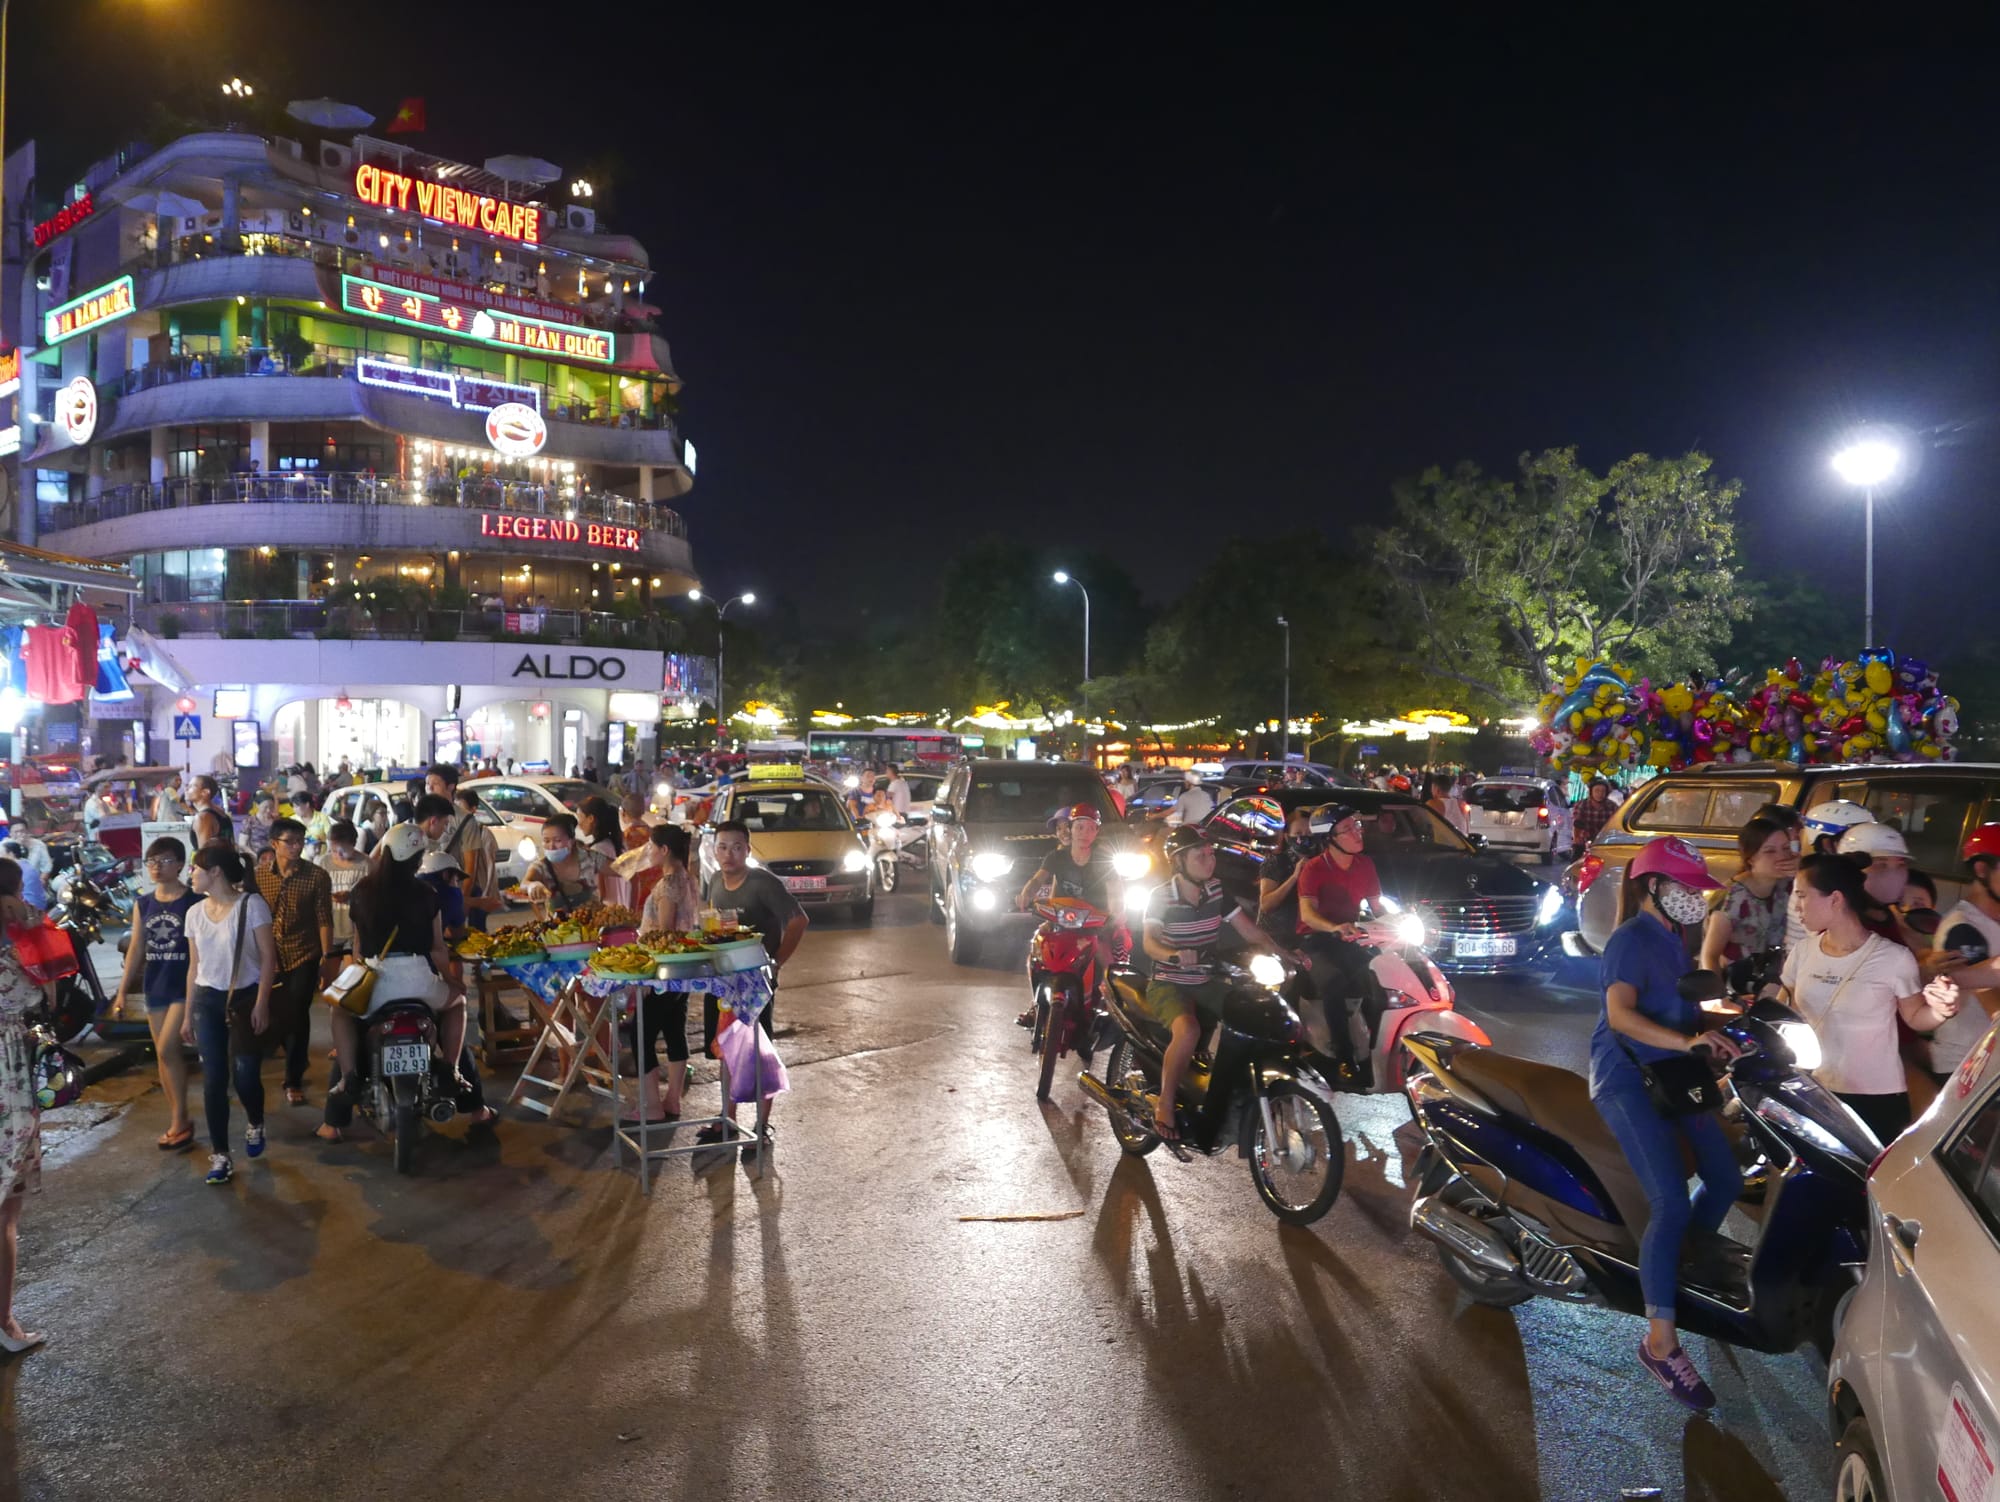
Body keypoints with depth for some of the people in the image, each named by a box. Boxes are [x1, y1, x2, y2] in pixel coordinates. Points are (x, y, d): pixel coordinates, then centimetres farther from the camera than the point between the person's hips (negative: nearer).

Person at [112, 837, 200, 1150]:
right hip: (154, 987, 6)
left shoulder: (194, 902, -8)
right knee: (164, 1054, 10)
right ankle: (179, 1120, 19)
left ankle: (179, 1119, -2)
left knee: (166, 1049, -14)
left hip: (185, 986, -6)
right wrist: (122, 991, 10)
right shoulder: (143, 903, 8)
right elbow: (136, 949, 12)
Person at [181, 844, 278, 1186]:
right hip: (207, 1001, 4)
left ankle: (255, 1124, 26)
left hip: (246, 998, -4)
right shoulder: (194, 913, 8)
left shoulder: (251, 905, -8)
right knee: (213, 1079, 0)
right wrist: (188, 1015, 12)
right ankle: (220, 1154, 9)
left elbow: (268, 958, -9)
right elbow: (194, 967, 14)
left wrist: (261, 1004, -15)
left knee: (245, 1074, -6)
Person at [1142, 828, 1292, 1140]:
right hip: (1168, 983, -5)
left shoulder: (1217, 890, 2)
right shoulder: (1161, 897, -11)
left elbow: (1250, 931, 2)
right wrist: (1174, 955, -46)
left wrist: (1283, 955, -13)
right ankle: (1165, 1103, -15)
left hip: (1206, 982, 6)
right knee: (1188, 1031, -34)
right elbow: (1149, 942, -25)